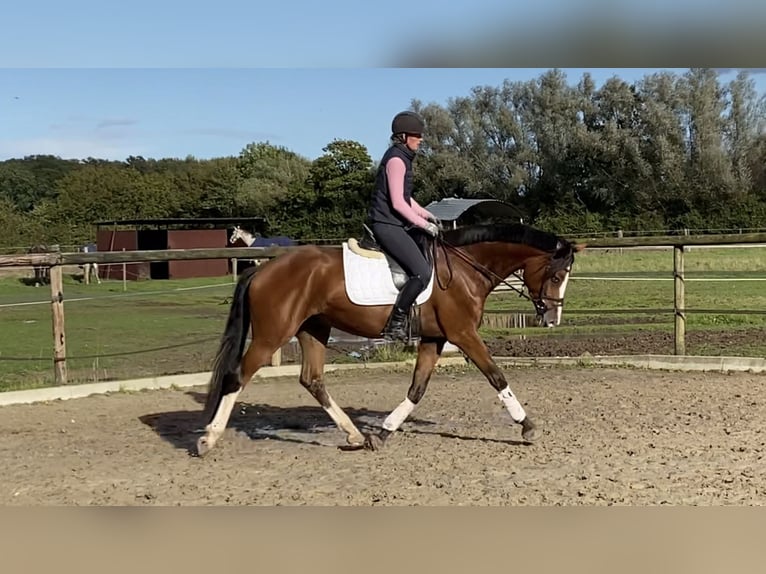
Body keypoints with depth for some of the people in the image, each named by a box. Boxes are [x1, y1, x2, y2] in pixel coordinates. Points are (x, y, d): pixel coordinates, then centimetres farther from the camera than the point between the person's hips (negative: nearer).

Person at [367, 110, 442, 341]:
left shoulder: (403, 157, 17)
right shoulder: (396, 159, -14)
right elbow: (397, 203, -20)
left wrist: (427, 215, 12)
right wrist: (424, 224, -15)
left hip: (397, 224, 11)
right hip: (387, 225, -11)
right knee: (422, 272, -21)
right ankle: (394, 324, -15)